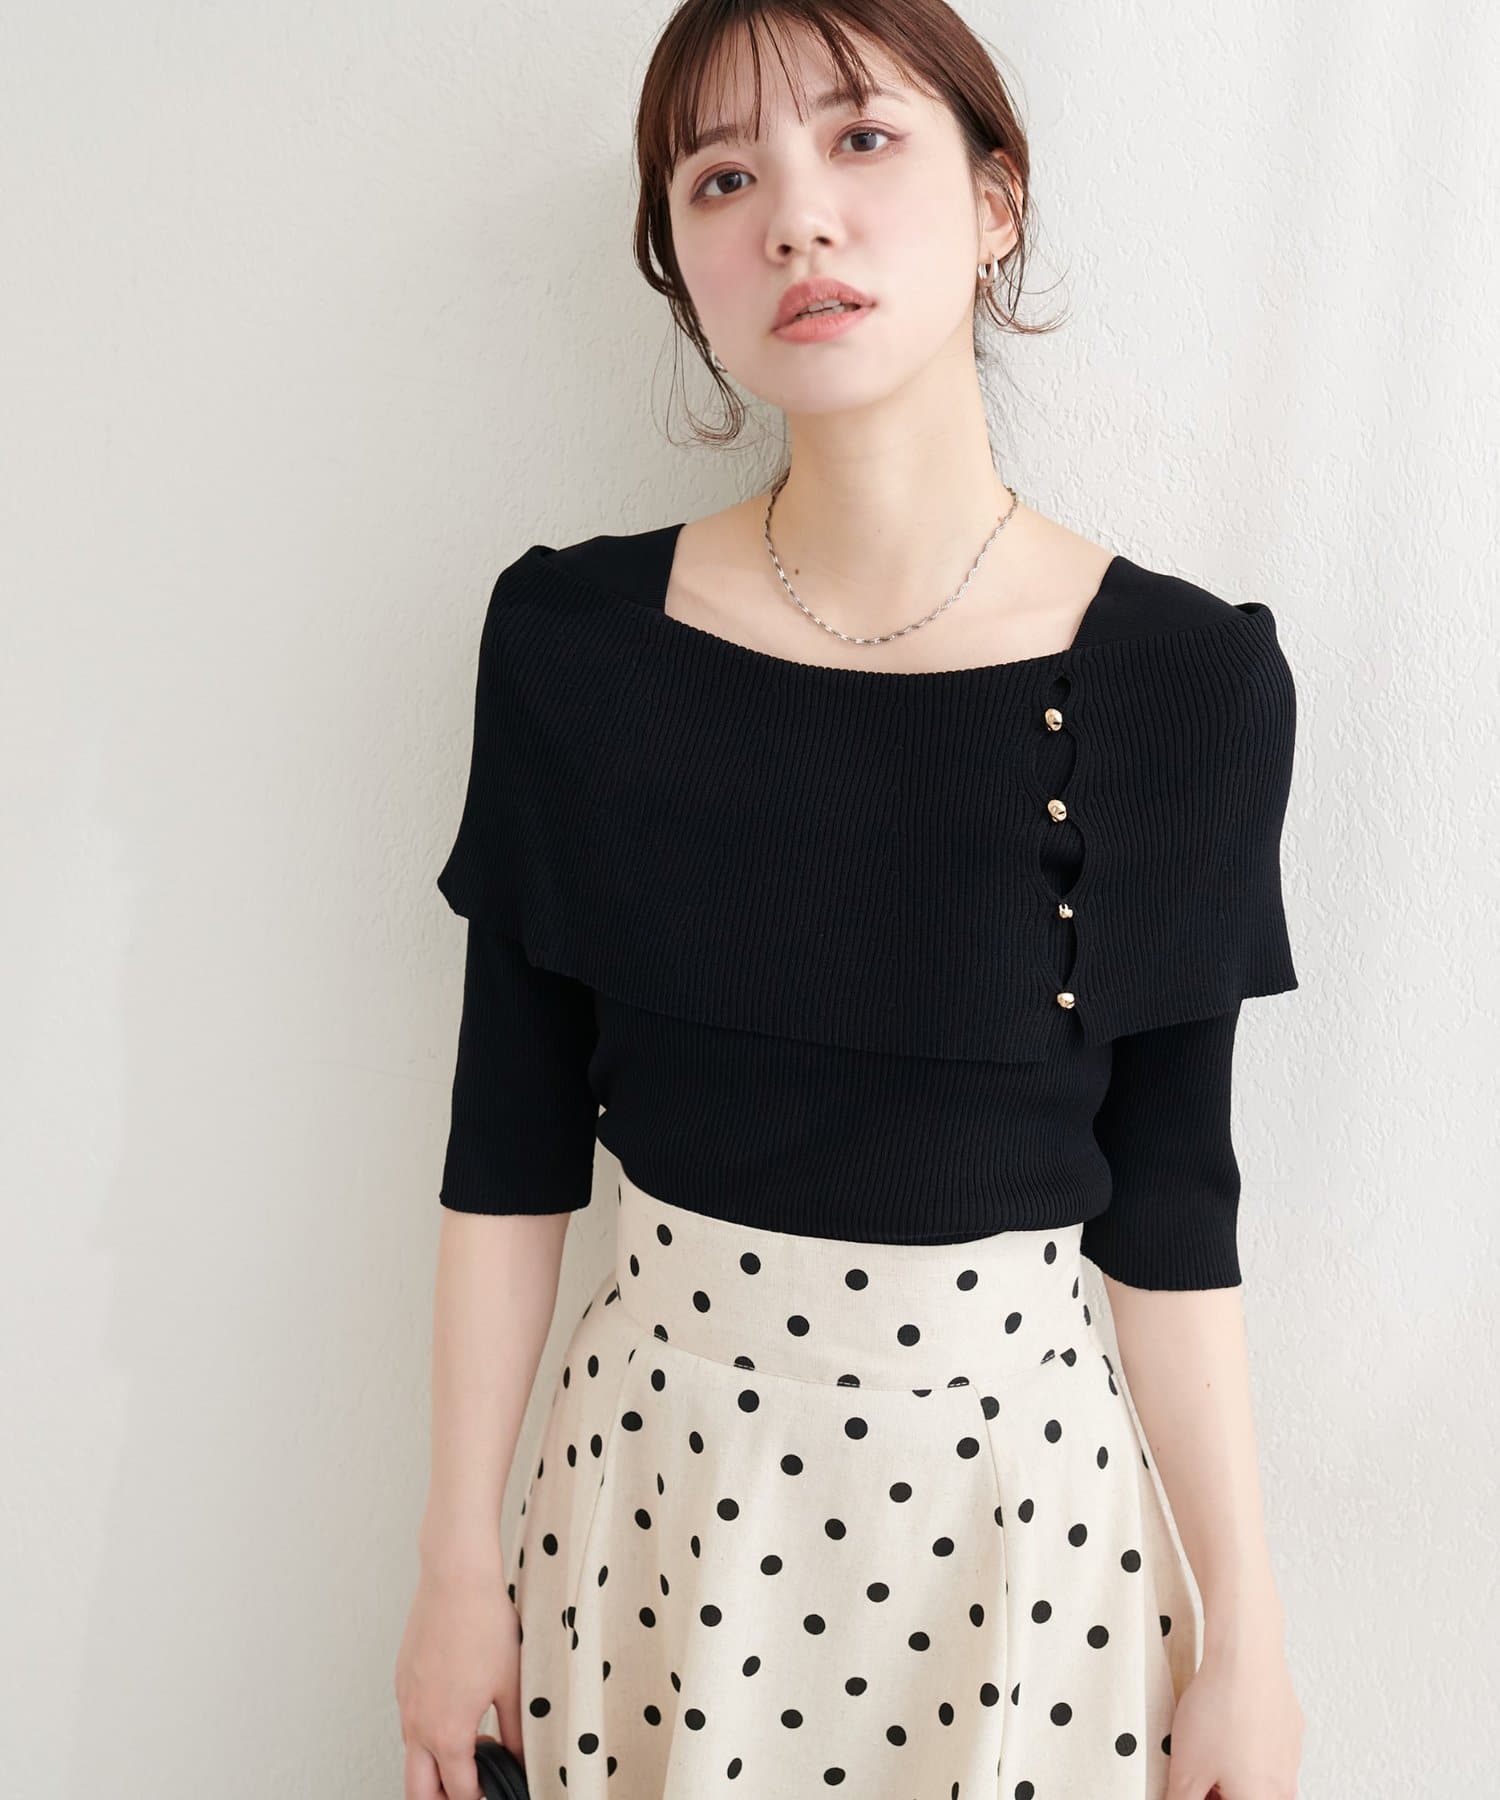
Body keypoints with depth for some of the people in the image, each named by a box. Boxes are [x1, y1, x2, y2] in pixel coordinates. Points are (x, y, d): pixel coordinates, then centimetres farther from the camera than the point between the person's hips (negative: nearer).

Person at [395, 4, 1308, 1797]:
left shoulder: (1185, 681, -10)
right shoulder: (573, 643, -8)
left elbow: (1168, 1211, -4)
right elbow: (509, 1144, -2)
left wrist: (1246, 1637, 0)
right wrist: (459, 1556, 2)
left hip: (1025, 1480, 0)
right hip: (660, 1459, 1)